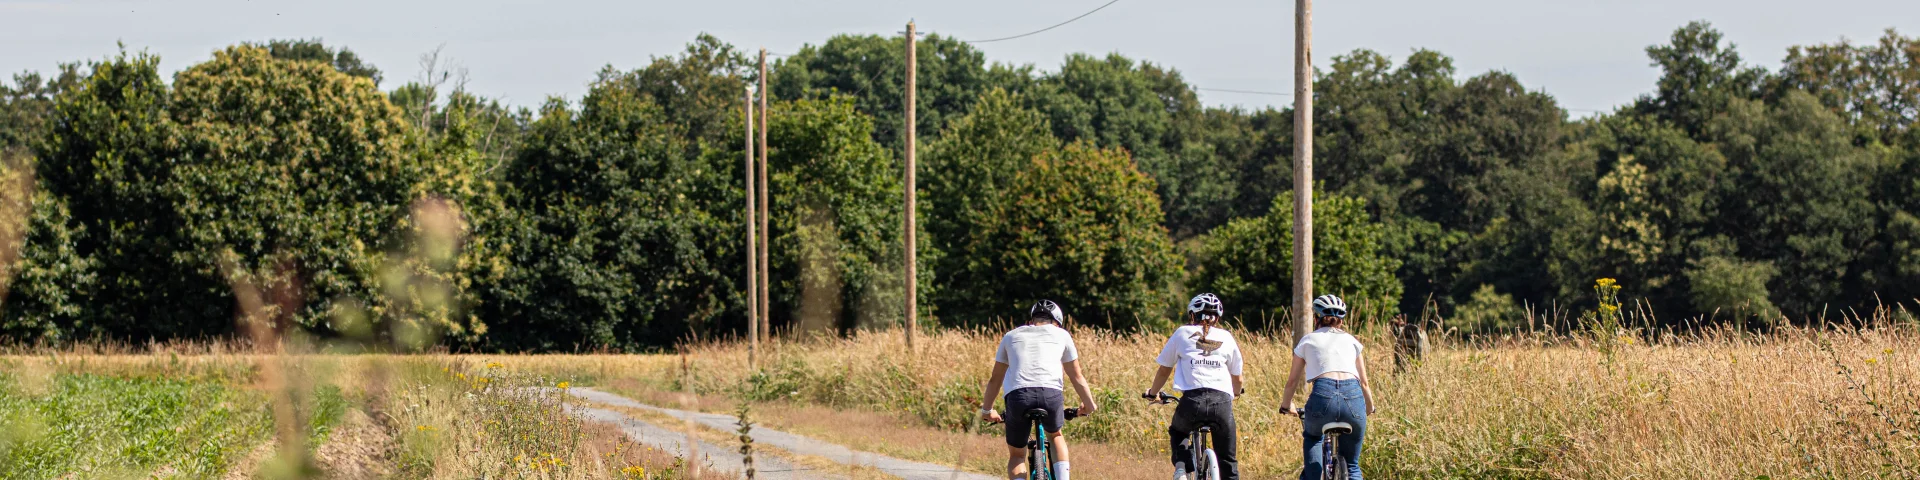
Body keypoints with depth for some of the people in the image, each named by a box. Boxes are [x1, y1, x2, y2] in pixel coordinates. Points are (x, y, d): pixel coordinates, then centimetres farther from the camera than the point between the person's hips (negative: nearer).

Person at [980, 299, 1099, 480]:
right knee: (1055, 434, 32)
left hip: (1017, 395, 0)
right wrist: (1089, 405, 43)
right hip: (1050, 394, 0)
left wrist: (987, 410, 42)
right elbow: (1076, 377, 29)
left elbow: (996, 379, 30)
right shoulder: (1061, 335, 23)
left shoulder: (1011, 336, 26)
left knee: (1016, 455, 19)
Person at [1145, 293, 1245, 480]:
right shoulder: (1226, 338, 18)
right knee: (1227, 459, 13)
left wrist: (1153, 393, 38)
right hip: (1222, 401, 1)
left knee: (1177, 433, 30)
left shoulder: (1182, 333, 14)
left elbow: (1165, 370, 20)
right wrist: (1238, 390, 49)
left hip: (1193, 400, -1)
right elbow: (1236, 378, 26)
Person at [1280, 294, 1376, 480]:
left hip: (1323, 395, -1)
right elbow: (1364, 383, 25)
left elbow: (1292, 381, 24)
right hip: (1353, 395, 1)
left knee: (1312, 437, 34)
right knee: (1352, 465, 16)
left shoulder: (1308, 340, 21)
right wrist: (1370, 408, 42)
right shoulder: (1351, 341, 25)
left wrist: (1286, 406, 41)